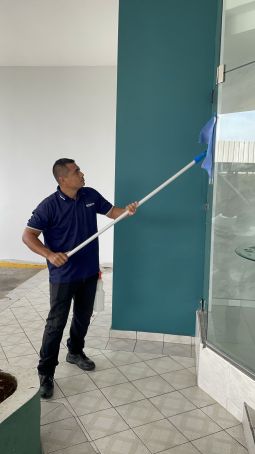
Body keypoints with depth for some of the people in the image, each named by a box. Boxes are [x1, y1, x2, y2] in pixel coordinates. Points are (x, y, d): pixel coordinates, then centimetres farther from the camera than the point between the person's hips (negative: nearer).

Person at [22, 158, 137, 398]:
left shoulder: (90, 195, 0)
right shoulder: (49, 206, -17)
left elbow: (111, 212, 10)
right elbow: (28, 236, -15)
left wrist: (127, 210, -12)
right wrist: (50, 254, -29)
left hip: (89, 272, 6)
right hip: (63, 276, -5)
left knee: (83, 316, 19)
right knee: (56, 323, 1)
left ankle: (75, 352, 42)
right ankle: (45, 373, 15)